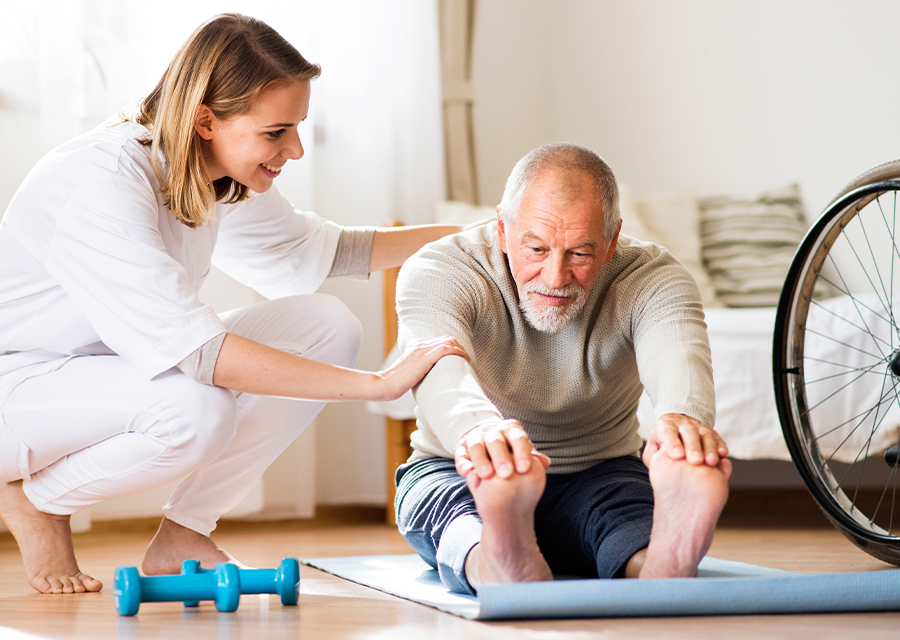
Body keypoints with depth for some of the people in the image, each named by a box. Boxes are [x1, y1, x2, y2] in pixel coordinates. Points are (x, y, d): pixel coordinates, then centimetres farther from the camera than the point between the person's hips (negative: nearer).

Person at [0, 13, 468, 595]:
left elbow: (309, 248, 16)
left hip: (123, 363, 8)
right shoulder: (101, 183, -30)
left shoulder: (217, 177, -4)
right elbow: (191, 346, -39)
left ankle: (182, 537, -2)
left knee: (326, 325, -7)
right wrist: (379, 384, -39)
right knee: (197, 409, -37)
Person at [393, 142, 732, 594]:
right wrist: (479, 429, -66)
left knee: (627, 498, -35)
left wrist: (683, 417, -64)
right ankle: (505, 569, -70)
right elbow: (439, 369, -39)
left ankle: (659, 567, -67)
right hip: (458, 472, -1)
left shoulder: (650, 278, -13)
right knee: (458, 505, -38)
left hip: (598, 476, 1)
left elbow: (678, 354, -36)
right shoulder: (438, 269, -17)